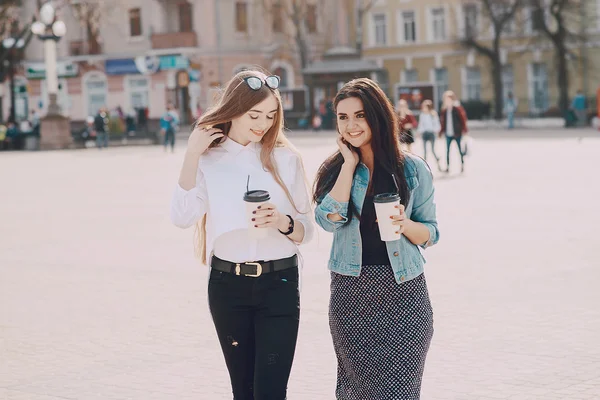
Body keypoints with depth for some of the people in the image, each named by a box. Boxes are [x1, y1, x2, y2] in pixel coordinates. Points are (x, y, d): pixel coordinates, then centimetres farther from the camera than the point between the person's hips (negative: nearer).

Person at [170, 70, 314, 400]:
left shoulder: (285, 157, -1)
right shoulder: (208, 159, 1)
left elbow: (306, 230, 1)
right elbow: (182, 217, -13)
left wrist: (282, 222, -20)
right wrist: (191, 156, -15)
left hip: (278, 284, -1)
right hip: (227, 285, 2)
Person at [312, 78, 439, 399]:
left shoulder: (413, 169, 1)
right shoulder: (334, 169, 5)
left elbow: (430, 234, 4)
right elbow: (329, 220, -12)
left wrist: (405, 225, -17)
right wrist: (350, 163, -8)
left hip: (402, 291, -2)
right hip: (350, 292, 2)